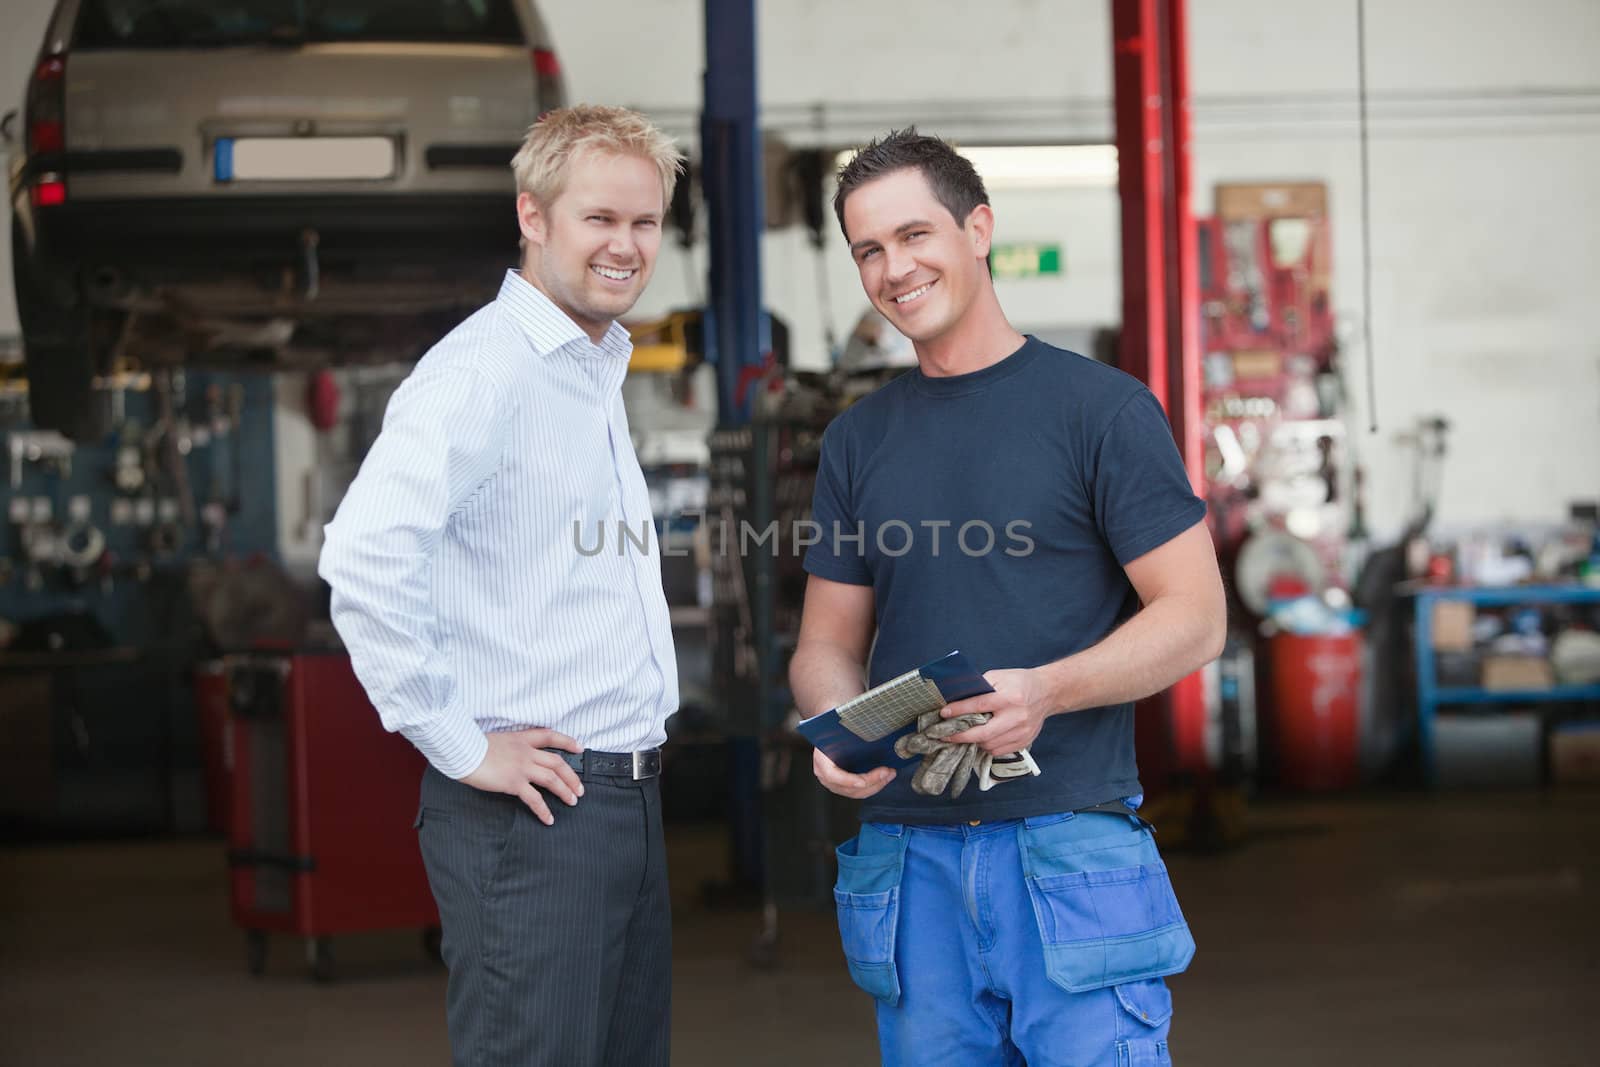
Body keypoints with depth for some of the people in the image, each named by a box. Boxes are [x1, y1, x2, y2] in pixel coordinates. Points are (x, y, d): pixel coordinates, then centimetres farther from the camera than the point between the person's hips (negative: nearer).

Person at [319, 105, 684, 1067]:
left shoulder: (599, 372, 16)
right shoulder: (484, 369, -14)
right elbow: (364, 558, -27)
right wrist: (461, 745, -20)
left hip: (630, 798, 9)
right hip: (531, 808, -9)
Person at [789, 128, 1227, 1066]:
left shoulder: (1101, 408, -1)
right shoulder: (861, 440, 14)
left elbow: (1195, 619, -5)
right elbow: (828, 644, 16)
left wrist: (1045, 691, -21)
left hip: (1073, 849, -4)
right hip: (908, 856, 5)